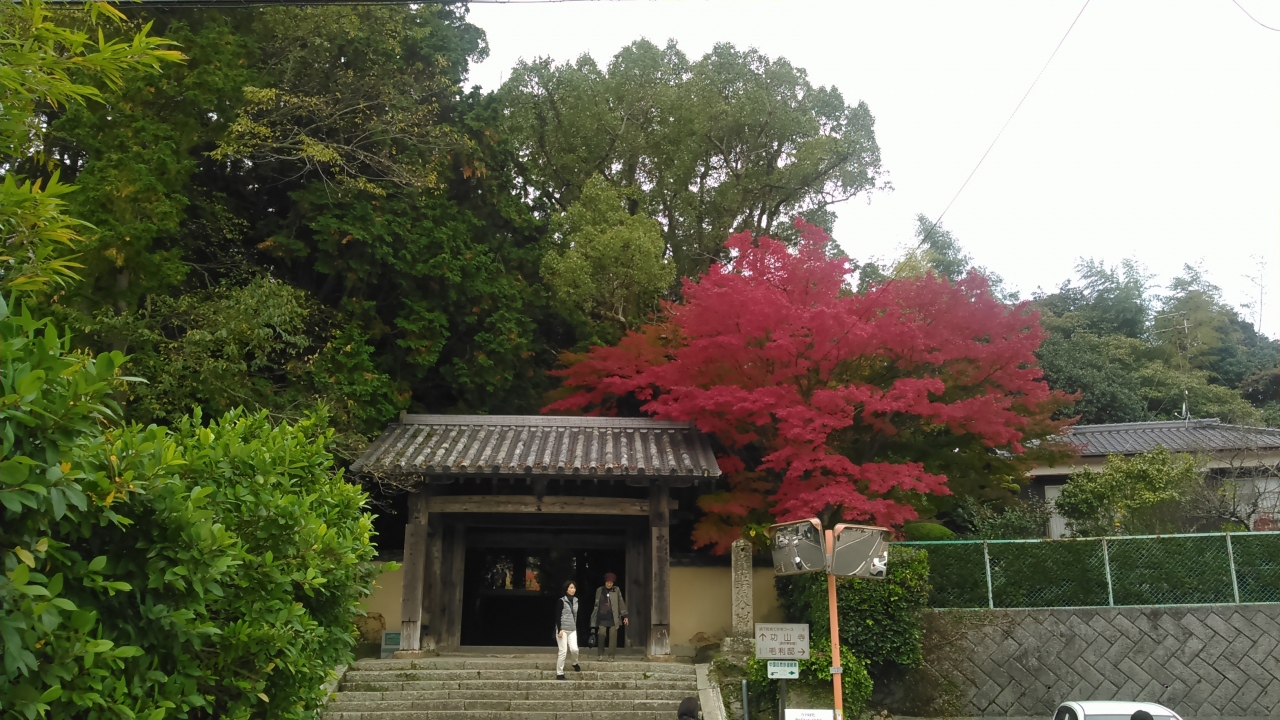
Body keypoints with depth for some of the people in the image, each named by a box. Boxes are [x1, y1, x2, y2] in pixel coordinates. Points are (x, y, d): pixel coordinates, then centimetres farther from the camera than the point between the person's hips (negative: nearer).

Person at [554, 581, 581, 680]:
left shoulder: (576, 601, 10)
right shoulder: (561, 601, -7)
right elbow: (557, 616, -9)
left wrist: (577, 629, 18)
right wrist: (559, 629, -16)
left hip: (572, 630, 4)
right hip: (562, 629, -4)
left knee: (574, 649, -11)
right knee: (563, 651, -6)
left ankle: (575, 663, 20)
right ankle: (559, 673, 4)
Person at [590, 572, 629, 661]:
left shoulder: (616, 590, 6)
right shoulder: (599, 590, 7)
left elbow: (621, 603, 6)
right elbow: (596, 604, 11)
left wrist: (625, 616, 2)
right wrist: (594, 618, 11)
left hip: (613, 617, 0)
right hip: (602, 617, 0)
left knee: (613, 636, -3)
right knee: (601, 634, -12)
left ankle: (611, 656, 5)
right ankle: (600, 654, 7)